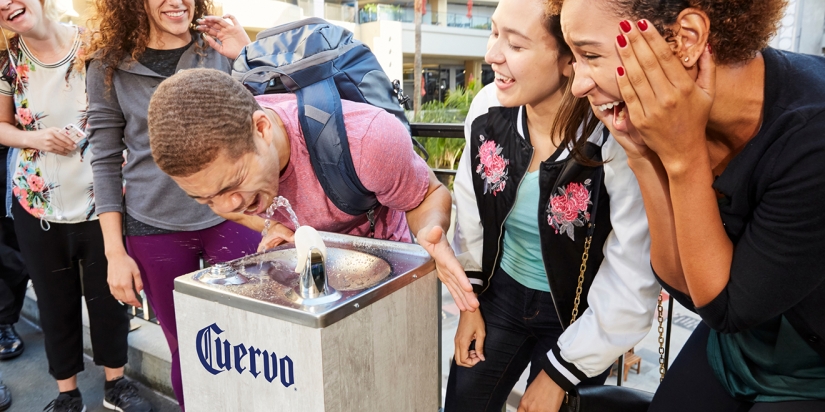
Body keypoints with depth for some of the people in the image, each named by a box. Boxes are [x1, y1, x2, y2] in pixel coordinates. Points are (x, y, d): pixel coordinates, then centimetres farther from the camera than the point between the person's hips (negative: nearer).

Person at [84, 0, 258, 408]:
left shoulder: (220, 49, 4)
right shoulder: (110, 65, 3)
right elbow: (105, 161, 3)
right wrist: (115, 252, 0)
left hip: (230, 217, 0)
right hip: (154, 228, 0)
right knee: (185, 348, 12)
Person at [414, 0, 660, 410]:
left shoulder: (619, 146, -28)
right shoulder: (488, 108, -15)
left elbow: (631, 292, -20)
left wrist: (559, 373, -11)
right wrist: (470, 301, 6)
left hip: (576, 318, -3)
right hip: (499, 292, 4)